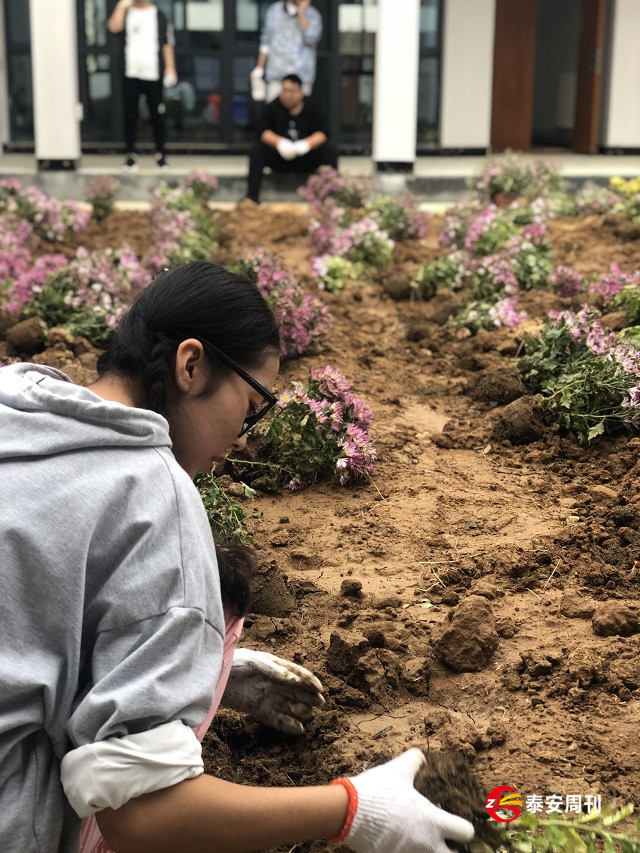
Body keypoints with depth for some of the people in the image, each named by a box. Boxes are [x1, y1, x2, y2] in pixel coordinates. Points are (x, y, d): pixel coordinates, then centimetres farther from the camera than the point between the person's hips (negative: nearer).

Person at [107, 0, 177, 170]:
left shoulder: (158, 15, 6)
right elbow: (113, 27, -13)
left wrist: (170, 68, -5)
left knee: (157, 116, 3)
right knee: (130, 115, 2)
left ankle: (160, 154, 13)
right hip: (131, 75, 1)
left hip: (153, 75, -1)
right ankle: (130, 155, 10)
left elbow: (167, 43, 3)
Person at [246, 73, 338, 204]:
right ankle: (252, 195, -26)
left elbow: (323, 133, -9)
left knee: (330, 150, -25)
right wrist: (279, 142, -30)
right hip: (279, 161, 0)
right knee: (257, 150, -26)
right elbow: (263, 132, -10)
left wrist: (307, 144, -29)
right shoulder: (273, 107, -1)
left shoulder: (312, 107, 0)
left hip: (307, 160, 0)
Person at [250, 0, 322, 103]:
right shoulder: (274, 10, 11)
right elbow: (266, 43, 14)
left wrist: (301, 12, -11)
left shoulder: (313, 15, 3)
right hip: (276, 76, 2)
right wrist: (258, 70, 12)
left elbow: (311, 39, -15)